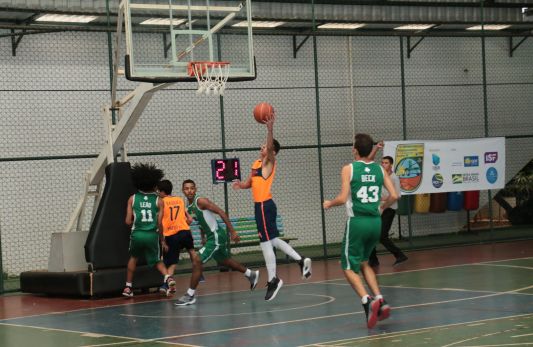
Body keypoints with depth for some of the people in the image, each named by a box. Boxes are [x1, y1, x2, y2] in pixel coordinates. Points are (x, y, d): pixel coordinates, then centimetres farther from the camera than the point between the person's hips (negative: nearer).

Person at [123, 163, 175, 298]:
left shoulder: (132, 199, 4)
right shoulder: (158, 201, 1)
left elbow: (128, 221, 1)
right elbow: (160, 223, -2)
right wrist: (162, 239, 10)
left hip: (137, 234, 1)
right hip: (152, 235, -1)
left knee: (133, 257, 26)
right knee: (157, 260, 15)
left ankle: (128, 286, 25)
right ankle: (167, 276, -14)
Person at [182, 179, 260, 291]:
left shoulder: (201, 201, -19)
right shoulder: (188, 206, 7)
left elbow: (221, 212, -20)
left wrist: (232, 231, -23)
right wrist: (203, 237, 18)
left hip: (217, 236, -10)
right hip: (210, 237, 10)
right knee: (225, 261, 26)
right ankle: (251, 275, 45)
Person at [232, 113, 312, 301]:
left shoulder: (269, 162, -8)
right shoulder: (257, 163, 17)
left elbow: (271, 146, -28)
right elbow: (250, 182, 23)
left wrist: (270, 128, -43)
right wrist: (241, 185, 0)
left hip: (264, 206, -9)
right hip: (262, 206, 9)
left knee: (266, 242, -5)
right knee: (272, 240, 17)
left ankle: (273, 280, 2)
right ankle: (301, 260, 21)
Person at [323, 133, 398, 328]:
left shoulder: (349, 169, -6)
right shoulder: (379, 170, 6)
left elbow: (343, 199, -14)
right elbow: (394, 196, 1)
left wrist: (329, 204, 7)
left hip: (357, 222, -5)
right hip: (376, 222, 5)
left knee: (349, 267, 4)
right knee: (363, 262, 24)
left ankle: (368, 301, -19)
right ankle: (380, 301, 9)